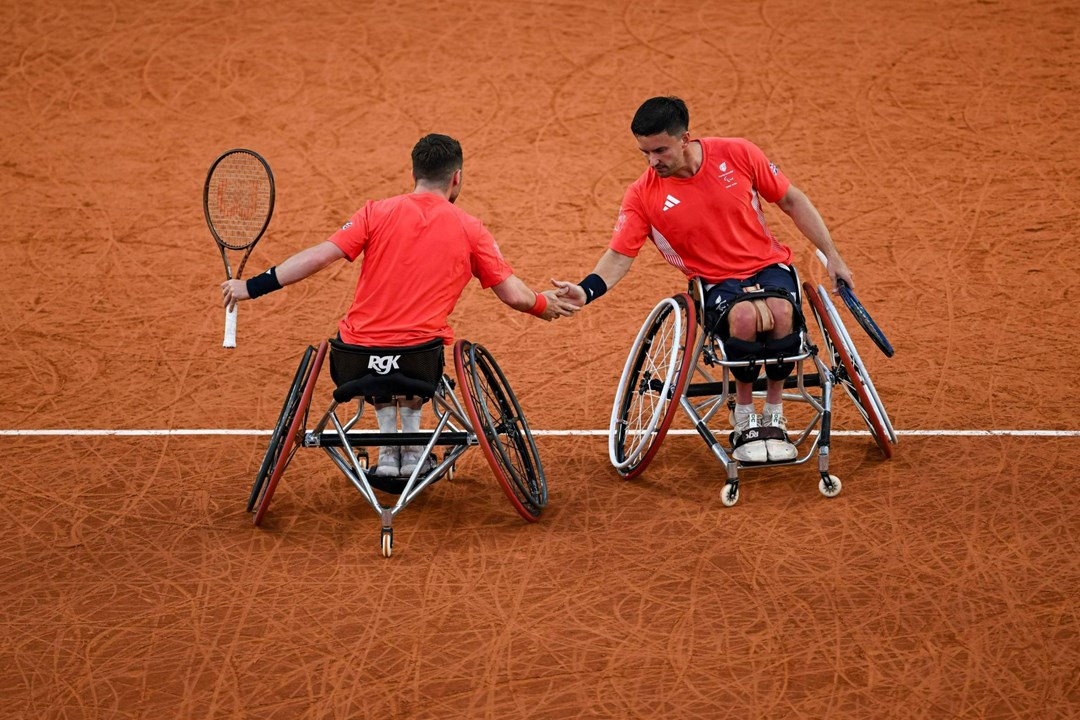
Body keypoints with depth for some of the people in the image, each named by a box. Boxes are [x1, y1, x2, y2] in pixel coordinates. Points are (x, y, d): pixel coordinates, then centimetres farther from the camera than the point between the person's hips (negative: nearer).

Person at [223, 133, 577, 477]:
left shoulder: (377, 212, 1)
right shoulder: (470, 229, 2)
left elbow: (319, 256, -5)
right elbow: (514, 294, 4)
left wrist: (252, 287, 2)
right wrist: (542, 304, 27)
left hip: (358, 358, 0)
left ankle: (388, 444, 24)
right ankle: (411, 447, 26)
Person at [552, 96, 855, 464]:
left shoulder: (738, 154, -8)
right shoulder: (643, 195, -9)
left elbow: (792, 201, 3)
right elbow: (619, 255, -8)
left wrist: (832, 256, 4)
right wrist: (585, 291, -28)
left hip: (768, 265, 1)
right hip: (716, 284, -1)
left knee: (780, 312, -34)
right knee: (745, 317, -36)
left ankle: (774, 416, -11)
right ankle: (744, 419, -13)